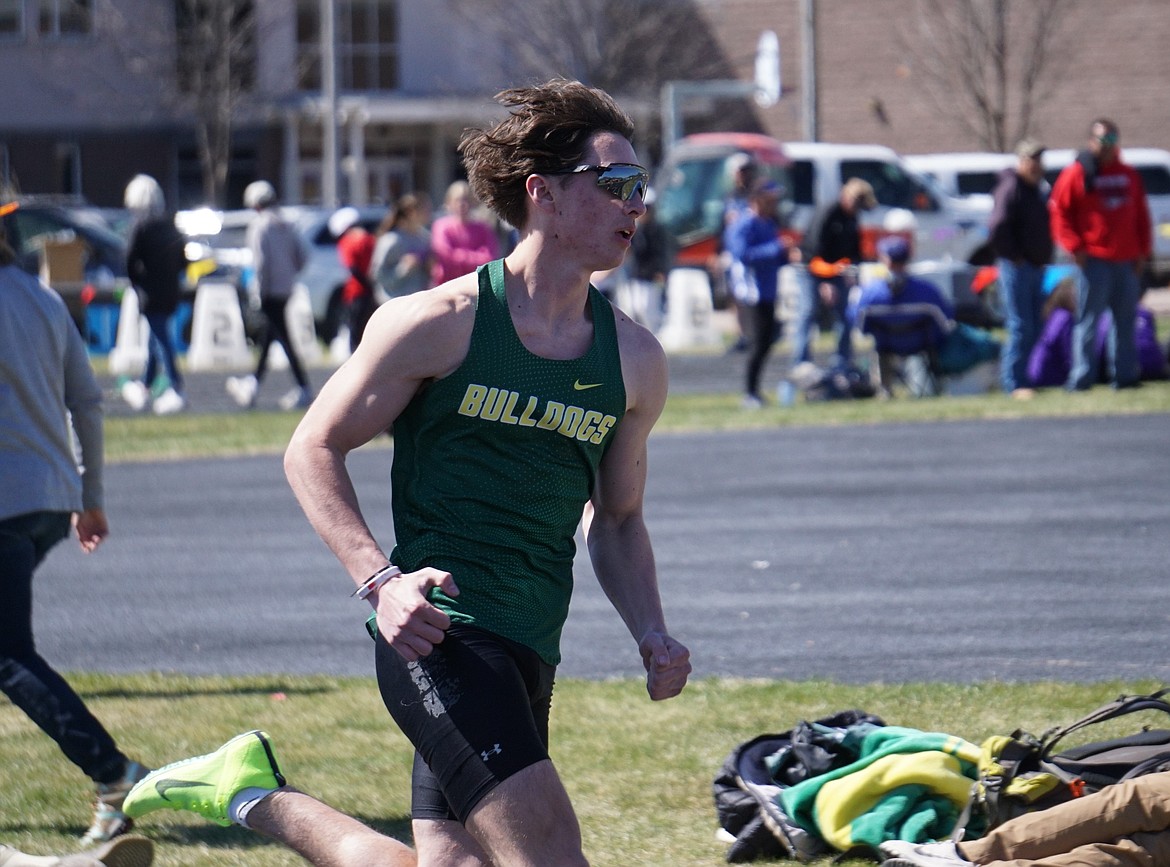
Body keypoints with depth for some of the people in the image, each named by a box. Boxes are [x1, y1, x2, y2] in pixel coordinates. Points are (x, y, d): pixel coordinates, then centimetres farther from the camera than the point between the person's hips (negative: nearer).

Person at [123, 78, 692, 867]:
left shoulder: (635, 359, 10)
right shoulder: (440, 324, -6)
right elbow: (314, 450, 0)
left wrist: (651, 634, 5)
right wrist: (382, 581, -14)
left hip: (530, 653, 7)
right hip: (438, 630, -7)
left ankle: (257, 797, 25)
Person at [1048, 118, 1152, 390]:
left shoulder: (1129, 175, 15)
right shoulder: (1076, 173, -1)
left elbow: (1141, 215, 17)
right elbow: (1059, 211, -3)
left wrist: (1143, 251, 9)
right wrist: (1074, 246, -10)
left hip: (1127, 261, 5)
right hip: (1094, 259, -5)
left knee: (1125, 320, 7)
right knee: (1088, 320, -6)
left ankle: (1125, 375, 12)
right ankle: (1081, 378, -5)